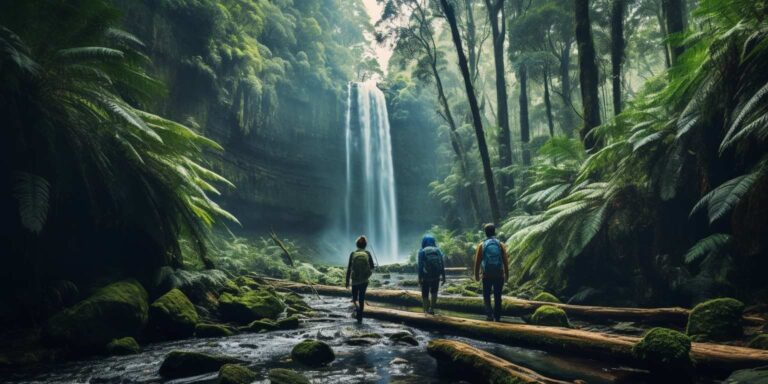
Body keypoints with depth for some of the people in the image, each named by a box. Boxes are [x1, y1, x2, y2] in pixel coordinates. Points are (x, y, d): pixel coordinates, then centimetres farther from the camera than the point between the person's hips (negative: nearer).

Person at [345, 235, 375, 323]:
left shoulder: (353, 254, -4)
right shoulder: (368, 254, -3)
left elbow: (349, 268, -5)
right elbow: (372, 267, -1)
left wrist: (347, 281, 1)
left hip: (355, 280, 0)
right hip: (364, 280, 0)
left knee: (355, 297, 15)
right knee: (362, 298, 12)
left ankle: (357, 306, -17)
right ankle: (359, 318, 11)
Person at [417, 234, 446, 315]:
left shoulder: (422, 251, -6)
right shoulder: (438, 250, 2)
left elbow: (420, 266, -10)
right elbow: (442, 265, 0)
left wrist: (419, 278, -6)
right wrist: (443, 276, 6)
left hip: (425, 277, -2)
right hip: (436, 276, 2)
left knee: (425, 295, 11)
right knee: (434, 292, 24)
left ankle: (426, 311, 10)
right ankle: (432, 308, 18)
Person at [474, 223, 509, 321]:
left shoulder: (481, 245, -3)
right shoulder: (501, 245, -1)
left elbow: (477, 261, -2)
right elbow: (505, 261, -1)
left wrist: (476, 274, 7)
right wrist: (506, 274, 6)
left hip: (487, 275, -1)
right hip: (499, 275, 1)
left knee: (486, 296, 10)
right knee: (497, 297, 12)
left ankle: (489, 314, -7)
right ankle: (497, 317, 16)